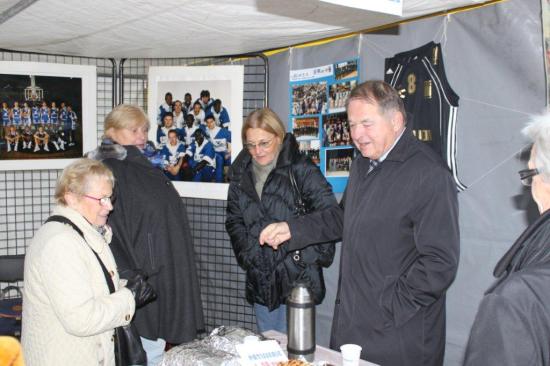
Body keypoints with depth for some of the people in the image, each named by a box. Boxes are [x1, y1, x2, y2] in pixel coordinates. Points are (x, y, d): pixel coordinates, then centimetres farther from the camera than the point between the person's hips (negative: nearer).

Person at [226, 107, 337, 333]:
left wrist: (310, 256, -13)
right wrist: (247, 254, 2)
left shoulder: (300, 169, -10)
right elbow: (234, 221, 15)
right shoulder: (241, 174, 8)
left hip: (297, 279, -5)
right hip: (260, 280, 5)